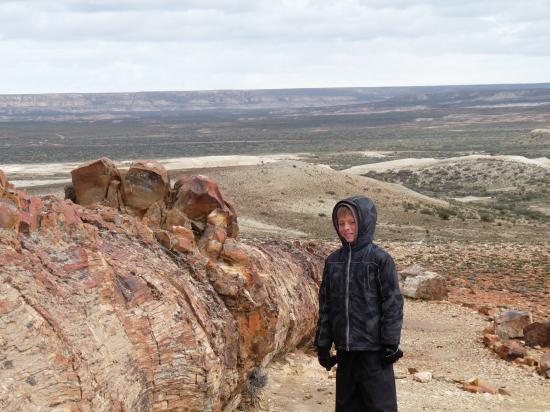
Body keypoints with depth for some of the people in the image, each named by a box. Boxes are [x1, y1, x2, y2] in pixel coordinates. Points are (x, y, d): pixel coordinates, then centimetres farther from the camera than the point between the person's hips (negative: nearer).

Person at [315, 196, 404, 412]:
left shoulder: (380, 259, -8)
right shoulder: (333, 261, 7)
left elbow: (393, 304, -7)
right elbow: (325, 304, 10)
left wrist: (391, 344, -10)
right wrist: (323, 344, 8)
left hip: (373, 349, -5)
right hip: (344, 349, 5)